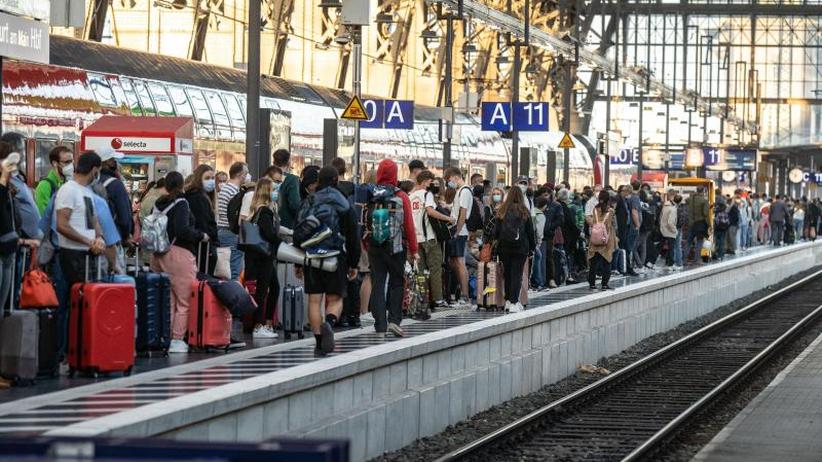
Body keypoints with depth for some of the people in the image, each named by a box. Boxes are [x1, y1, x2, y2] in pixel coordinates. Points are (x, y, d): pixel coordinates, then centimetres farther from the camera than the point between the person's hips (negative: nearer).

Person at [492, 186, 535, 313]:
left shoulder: (502, 211, -1)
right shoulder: (524, 212, -4)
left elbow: (496, 231, 4)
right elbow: (530, 231, 2)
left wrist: (496, 241, 20)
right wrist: (532, 247, 11)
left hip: (504, 247, 2)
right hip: (520, 248, -2)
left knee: (507, 274, 14)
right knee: (517, 275, -2)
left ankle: (508, 300, 19)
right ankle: (514, 302, -9)